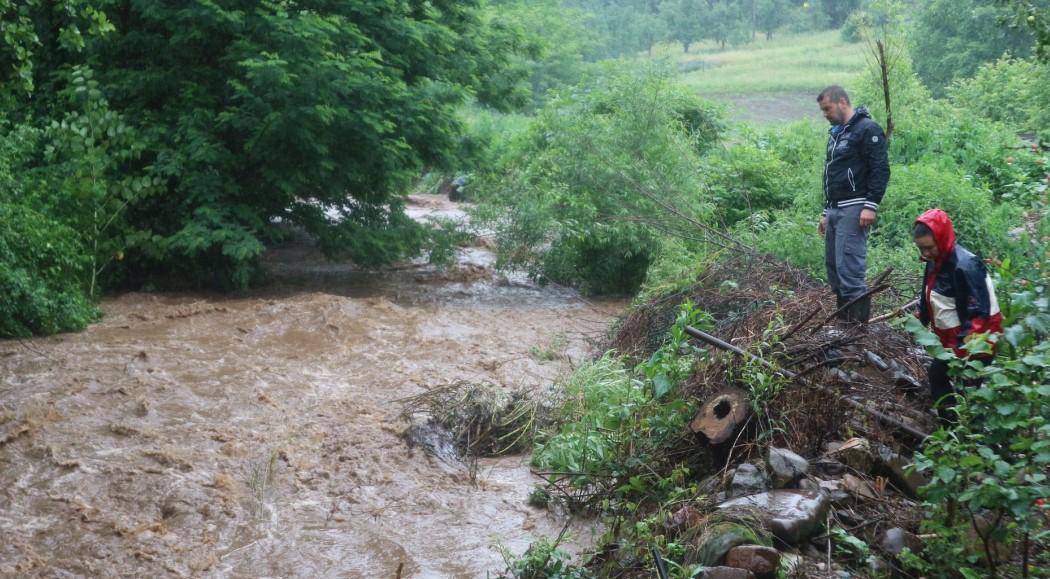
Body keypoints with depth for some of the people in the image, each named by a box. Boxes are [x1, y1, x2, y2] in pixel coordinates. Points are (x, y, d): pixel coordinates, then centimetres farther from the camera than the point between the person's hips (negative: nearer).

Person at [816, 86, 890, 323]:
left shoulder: (867, 129, -7)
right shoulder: (835, 133, 21)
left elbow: (881, 170, -14)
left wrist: (871, 206, -21)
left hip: (854, 210, -9)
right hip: (835, 209, 9)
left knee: (848, 266, -15)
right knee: (833, 265, 8)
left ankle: (858, 315, -12)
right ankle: (844, 316, 13)